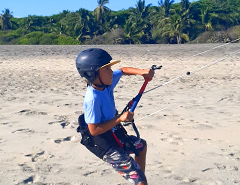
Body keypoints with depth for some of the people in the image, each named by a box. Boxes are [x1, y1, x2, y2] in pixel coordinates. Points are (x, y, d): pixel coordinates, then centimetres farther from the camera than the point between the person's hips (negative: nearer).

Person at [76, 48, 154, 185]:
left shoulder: (105, 82, -6)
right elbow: (94, 130, -28)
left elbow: (123, 71, 12)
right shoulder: (93, 99, -30)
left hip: (114, 134, 10)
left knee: (141, 145, 34)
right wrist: (119, 119, -26)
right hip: (104, 144, -10)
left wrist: (141, 72, -6)